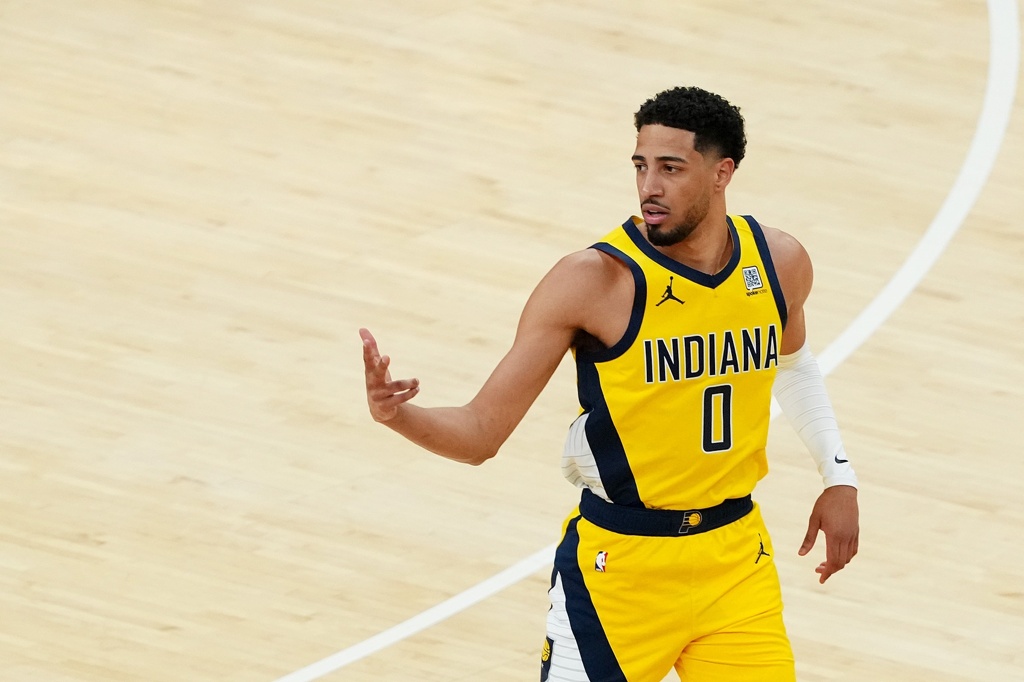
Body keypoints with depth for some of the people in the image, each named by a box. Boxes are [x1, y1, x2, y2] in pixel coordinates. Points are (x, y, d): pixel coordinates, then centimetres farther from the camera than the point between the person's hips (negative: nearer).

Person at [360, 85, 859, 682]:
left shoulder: (780, 263, -3)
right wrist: (395, 413, -36)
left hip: (735, 556, 4)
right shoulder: (595, 280, -18)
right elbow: (481, 434, -18)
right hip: (621, 564, -4)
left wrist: (839, 477, 17)